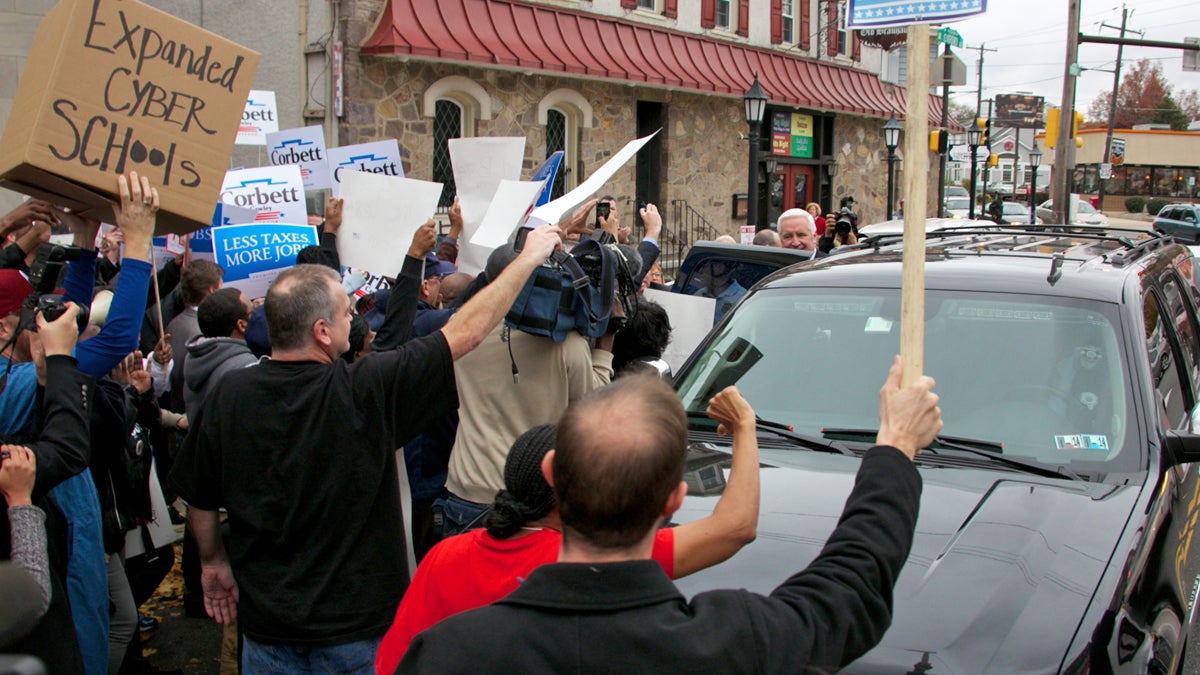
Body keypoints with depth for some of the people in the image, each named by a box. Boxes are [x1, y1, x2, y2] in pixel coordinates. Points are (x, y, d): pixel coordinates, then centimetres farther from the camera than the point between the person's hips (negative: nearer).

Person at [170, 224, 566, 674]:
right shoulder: (366, 391, -21)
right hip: (357, 623, -3)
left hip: (266, 621, 3)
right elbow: (467, 331, -14)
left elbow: (198, 498, 3)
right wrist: (530, 256, -4)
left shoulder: (227, 398, -11)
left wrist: (213, 561, 21)